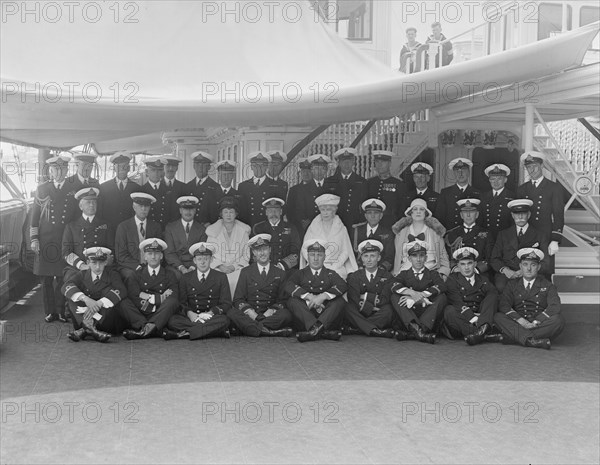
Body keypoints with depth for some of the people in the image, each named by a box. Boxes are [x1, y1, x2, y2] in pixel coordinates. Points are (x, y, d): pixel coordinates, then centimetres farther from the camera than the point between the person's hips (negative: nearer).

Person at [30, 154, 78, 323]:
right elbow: (34, 216, 8)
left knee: (63, 278, 0)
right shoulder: (41, 189, 8)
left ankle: (61, 311, 12)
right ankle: (50, 311, 14)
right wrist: (34, 238, 1)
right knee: (46, 279, 3)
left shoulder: (73, 190, 8)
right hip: (45, 241, 0)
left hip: (66, 241, 0)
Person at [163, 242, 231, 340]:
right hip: (191, 317, 1)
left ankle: (185, 333, -33)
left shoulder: (221, 277, 9)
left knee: (223, 320, -36)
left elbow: (226, 304, 3)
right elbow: (181, 302, 9)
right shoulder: (186, 278, 15)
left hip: (212, 317, -1)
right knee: (171, 321, -28)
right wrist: (189, 313, -14)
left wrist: (210, 313, -15)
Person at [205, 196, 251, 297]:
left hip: (237, 269, 0)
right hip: (218, 270, 0)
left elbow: (246, 255, 8)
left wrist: (234, 266, -7)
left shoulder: (244, 230, 12)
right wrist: (219, 266, -9)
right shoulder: (213, 230, 12)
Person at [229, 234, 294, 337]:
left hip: (270, 315, 0)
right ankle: (269, 331, -38)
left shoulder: (280, 274, 13)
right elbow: (238, 299, 6)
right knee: (232, 313, -31)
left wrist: (270, 311, -12)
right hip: (250, 315, 0)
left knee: (285, 314, -31)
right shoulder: (246, 272, 12)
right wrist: (250, 312, -14)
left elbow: (282, 300, 9)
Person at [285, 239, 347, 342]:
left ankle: (315, 329, -41)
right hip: (305, 314, 0)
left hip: (327, 314, 0)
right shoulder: (301, 273, 14)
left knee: (340, 301, -23)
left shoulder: (331, 274, 16)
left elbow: (343, 286, -5)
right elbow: (288, 286, -7)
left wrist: (323, 296, -21)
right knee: (292, 301, -25)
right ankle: (322, 331, -42)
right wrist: (309, 297, -21)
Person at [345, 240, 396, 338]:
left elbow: (383, 300, -3)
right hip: (360, 316, 0)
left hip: (380, 317, 0)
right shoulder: (354, 276, 12)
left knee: (388, 309, -32)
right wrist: (371, 308, -17)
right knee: (349, 308, -29)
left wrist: (365, 296, -7)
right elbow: (354, 300, -6)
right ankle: (374, 330, -42)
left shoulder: (387, 276, 11)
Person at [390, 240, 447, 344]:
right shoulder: (404, 274, 14)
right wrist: (412, 293, -25)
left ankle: (412, 332, -35)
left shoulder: (433, 274, 13)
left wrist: (418, 296, -18)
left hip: (429, 316, 0)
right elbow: (394, 287, -7)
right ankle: (416, 328, -41)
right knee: (394, 297, -19)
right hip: (408, 317, 0)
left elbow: (442, 286, -9)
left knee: (441, 297, -21)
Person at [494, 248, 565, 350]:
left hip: (541, 325, 0)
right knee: (498, 317, -25)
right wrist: (520, 320, -17)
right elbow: (503, 305, 0)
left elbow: (555, 307, -6)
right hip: (517, 325, 0)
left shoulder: (548, 286, 12)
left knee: (558, 320, -29)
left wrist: (535, 323, -18)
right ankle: (531, 340, -42)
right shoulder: (512, 285, 15)